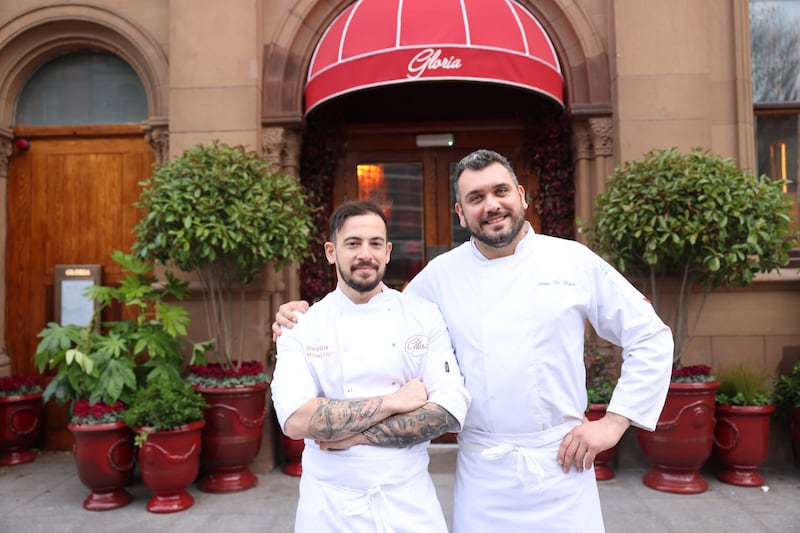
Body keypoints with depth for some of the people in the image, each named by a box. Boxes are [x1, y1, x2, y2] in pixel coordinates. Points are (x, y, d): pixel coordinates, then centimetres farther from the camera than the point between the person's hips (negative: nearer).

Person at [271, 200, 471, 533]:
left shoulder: (425, 316, -5)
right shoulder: (301, 327, -7)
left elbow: (450, 411, -11)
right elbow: (296, 420, -18)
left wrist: (356, 435, -16)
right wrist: (392, 402, -18)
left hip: (410, 499, 1)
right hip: (330, 504, 0)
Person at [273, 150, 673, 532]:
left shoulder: (575, 261, -4)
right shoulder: (440, 274, 0)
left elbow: (651, 338, 2)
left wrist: (614, 421, -3)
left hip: (561, 464, 0)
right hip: (482, 473, 1)